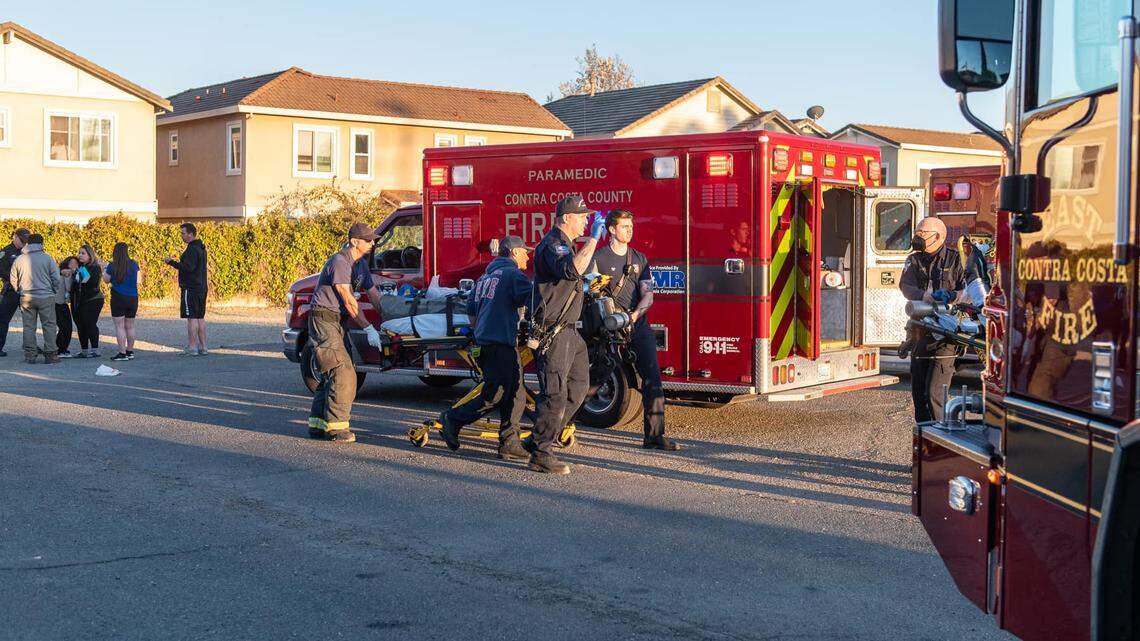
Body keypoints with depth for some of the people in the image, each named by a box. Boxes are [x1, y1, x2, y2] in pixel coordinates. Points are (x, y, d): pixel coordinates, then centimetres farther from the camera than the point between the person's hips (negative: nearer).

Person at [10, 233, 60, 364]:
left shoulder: (19, 260, 4)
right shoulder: (47, 258, -5)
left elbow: (13, 280, 10)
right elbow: (56, 278, -4)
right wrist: (54, 291, 12)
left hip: (26, 298, 2)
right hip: (46, 297, -2)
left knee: (29, 326, 9)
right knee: (49, 326, 4)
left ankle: (30, 355, 8)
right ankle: (50, 354, 3)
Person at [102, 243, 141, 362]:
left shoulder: (112, 266, -8)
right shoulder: (134, 265, -1)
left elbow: (106, 280, 6)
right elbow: (138, 281, 5)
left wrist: (104, 271, 23)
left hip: (118, 298, -4)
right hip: (133, 298, 4)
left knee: (119, 326, 0)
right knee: (130, 326, 13)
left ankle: (122, 353, -4)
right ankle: (130, 352, 19)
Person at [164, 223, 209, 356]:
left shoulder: (192, 249, -16)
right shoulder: (201, 248, 16)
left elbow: (188, 267, -24)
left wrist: (172, 262, -17)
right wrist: (177, 263, 21)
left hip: (190, 289, -10)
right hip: (201, 288, 10)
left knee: (191, 317, -7)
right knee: (200, 317, 11)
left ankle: (192, 347, -6)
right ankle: (203, 347, 13)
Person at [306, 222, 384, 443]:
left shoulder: (360, 264, 13)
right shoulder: (340, 262, -17)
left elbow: (373, 293, 18)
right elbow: (348, 301, -19)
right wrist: (368, 328, -18)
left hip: (336, 322, 10)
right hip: (324, 319, -10)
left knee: (332, 373, 12)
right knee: (343, 372, -14)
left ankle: (318, 423, 19)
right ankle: (336, 427, -12)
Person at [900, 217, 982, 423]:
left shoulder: (956, 259, 1)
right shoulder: (914, 260, 10)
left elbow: (973, 289, -4)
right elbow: (906, 287, -8)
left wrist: (952, 296, -23)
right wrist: (930, 296, -26)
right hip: (920, 334, 5)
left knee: (934, 392, -11)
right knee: (918, 391, 10)